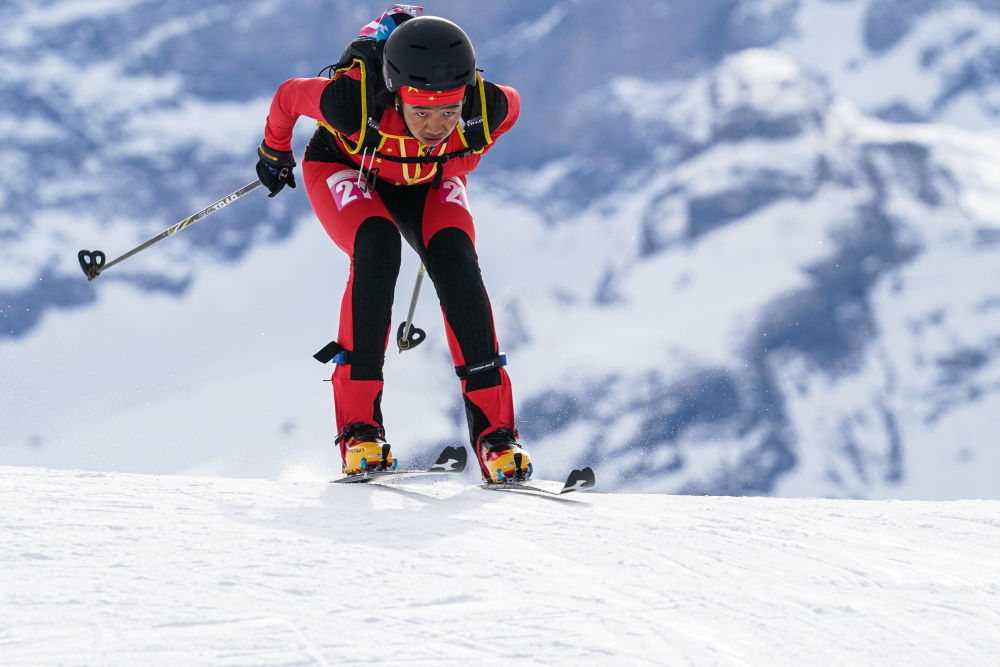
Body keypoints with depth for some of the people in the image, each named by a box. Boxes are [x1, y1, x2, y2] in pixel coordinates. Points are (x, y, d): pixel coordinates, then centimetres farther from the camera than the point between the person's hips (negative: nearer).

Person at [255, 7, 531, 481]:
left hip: (429, 180, 2)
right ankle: (359, 425, -27)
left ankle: (494, 432, -20)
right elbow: (288, 97, -20)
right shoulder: (353, 101, -41)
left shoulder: (486, 108, -35)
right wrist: (274, 152, 2)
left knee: (456, 262, -24)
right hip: (343, 169, -2)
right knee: (378, 248, -31)